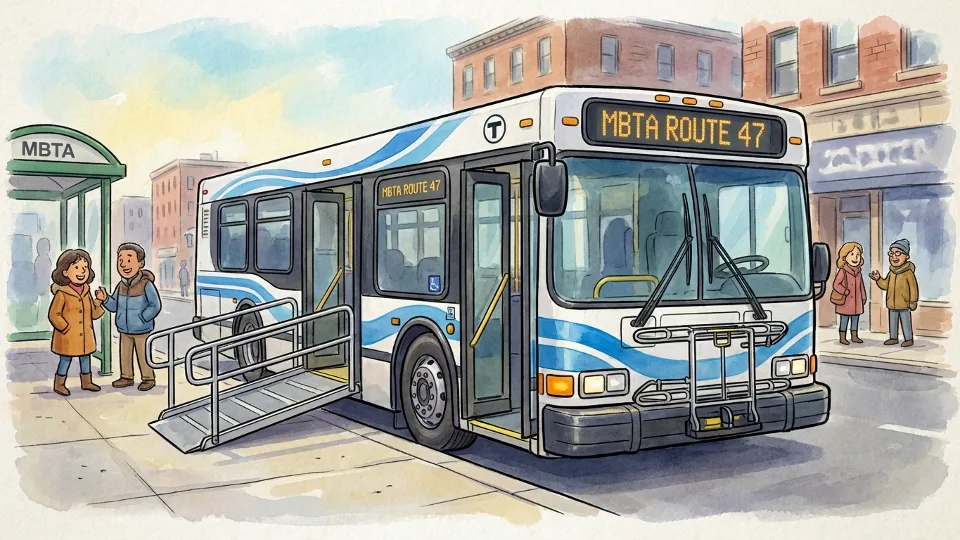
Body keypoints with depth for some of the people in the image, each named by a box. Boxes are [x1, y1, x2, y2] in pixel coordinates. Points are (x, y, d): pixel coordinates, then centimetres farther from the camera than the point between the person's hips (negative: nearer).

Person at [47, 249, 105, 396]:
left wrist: (98, 305, -10)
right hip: (68, 337, -6)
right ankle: (59, 384, 18)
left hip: (85, 335, 6)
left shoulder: (86, 292, 4)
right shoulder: (62, 293, -14)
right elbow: (53, 315, -14)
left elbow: (92, 313, 9)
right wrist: (65, 328, -18)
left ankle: (86, 382, 29)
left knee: (85, 357, 15)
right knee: (65, 359, 3)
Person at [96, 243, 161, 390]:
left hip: (141, 330, -6)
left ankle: (148, 378, 17)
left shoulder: (146, 284, -18)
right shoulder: (121, 285, -1)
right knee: (125, 354, 13)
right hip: (124, 330, 6)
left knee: (143, 355, 4)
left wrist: (141, 318, -20)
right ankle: (126, 377, 27)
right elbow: (114, 306, 6)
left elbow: (155, 306, -17)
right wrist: (105, 298, -11)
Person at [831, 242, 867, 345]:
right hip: (845, 301, -6)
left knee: (855, 319, 12)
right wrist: (846, 292, -21)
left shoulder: (858, 272, 7)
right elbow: (836, 284, -16)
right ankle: (842, 338, 7)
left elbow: (861, 286, 14)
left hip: (856, 302, 6)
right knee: (844, 320, 0)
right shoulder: (843, 271, -13)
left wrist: (863, 297, 13)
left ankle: (854, 336, 23)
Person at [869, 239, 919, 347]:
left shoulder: (908, 273, -12)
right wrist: (878, 279, -2)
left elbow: (913, 288, -10)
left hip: (904, 304, -6)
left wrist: (913, 301, -11)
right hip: (892, 304, 6)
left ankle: (909, 339, 10)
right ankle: (893, 338, 25)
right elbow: (885, 285, 12)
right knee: (893, 321, 14)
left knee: (905, 321, 1)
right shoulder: (891, 273, 5)